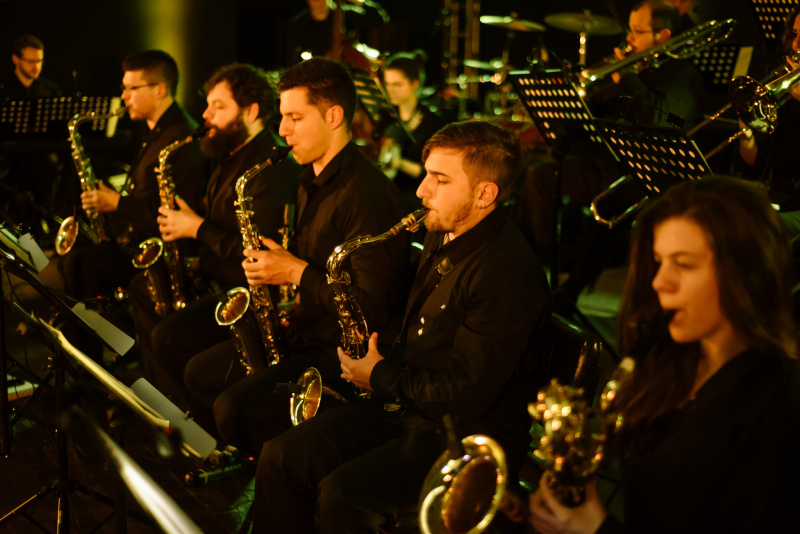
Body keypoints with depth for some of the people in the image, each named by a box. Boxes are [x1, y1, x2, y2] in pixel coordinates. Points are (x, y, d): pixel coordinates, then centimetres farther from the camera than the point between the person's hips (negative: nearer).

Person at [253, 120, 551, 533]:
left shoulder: (508, 274, -23)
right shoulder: (442, 237, 8)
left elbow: (466, 397, -24)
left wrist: (381, 376, -11)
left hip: (468, 436, -9)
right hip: (403, 406, 9)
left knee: (341, 495, -27)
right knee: (279, 458, -4)